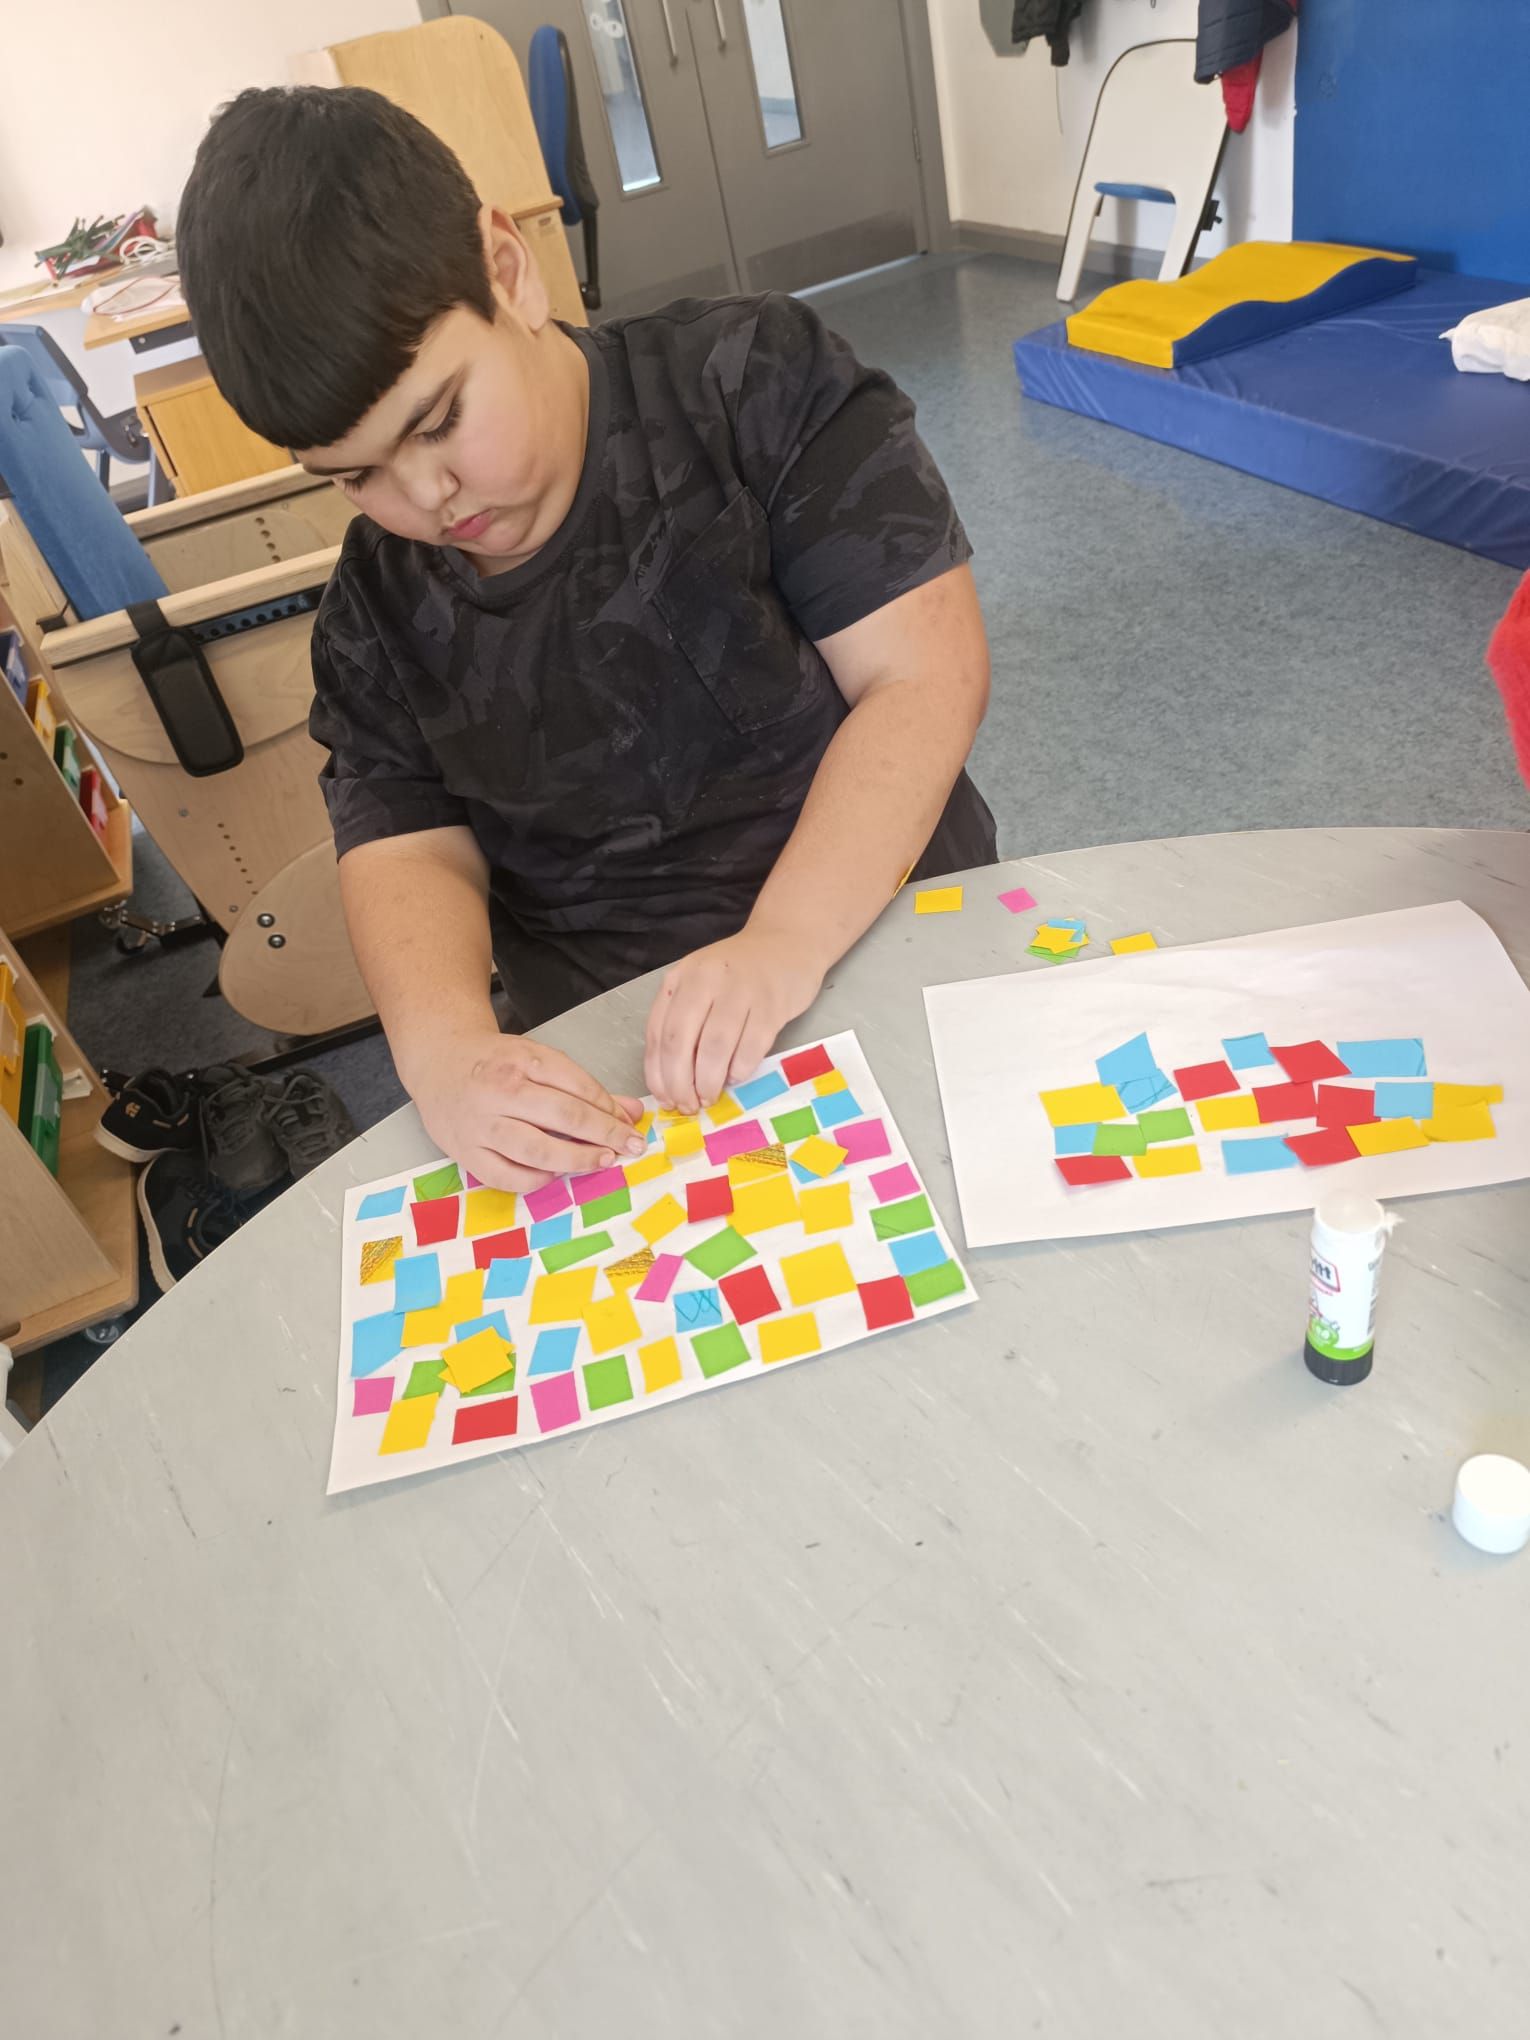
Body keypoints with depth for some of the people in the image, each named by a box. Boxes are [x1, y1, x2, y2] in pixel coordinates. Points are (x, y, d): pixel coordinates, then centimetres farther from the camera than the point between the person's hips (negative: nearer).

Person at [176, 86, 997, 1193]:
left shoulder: (758, 380, -7)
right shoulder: (376, 608, 5)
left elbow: (925, 674, -14)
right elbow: (410, 846, 0)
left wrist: (787, 942, -28)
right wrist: (443, 1046, -23)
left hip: (882, 934, -3)